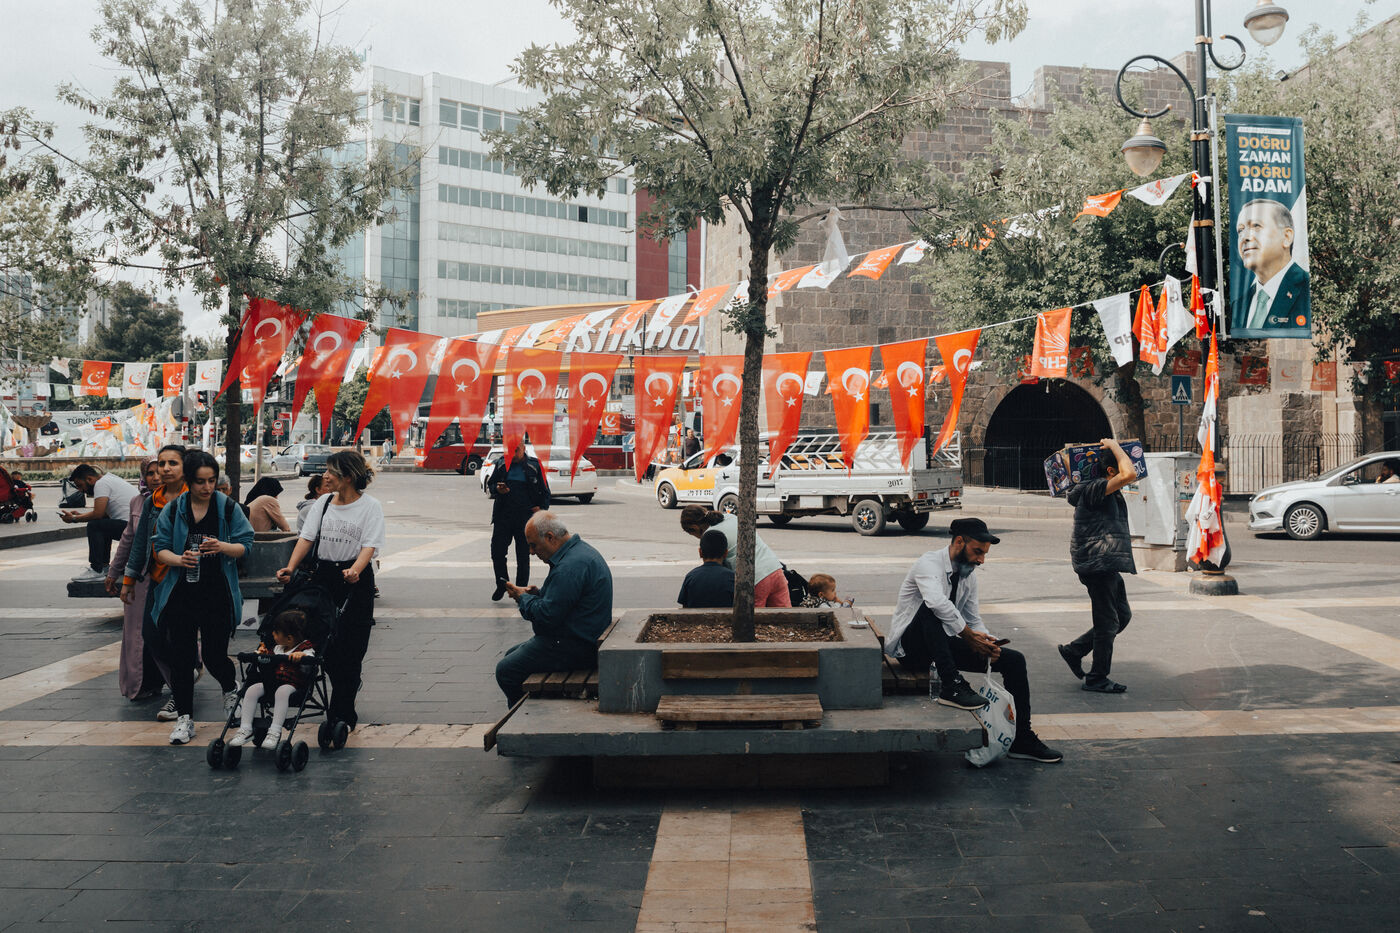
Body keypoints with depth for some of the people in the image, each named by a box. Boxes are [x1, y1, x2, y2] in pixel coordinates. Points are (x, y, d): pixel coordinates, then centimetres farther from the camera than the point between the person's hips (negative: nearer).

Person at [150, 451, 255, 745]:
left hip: (218, 593, -2)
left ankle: (231, 688, 33)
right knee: (179, 656, 3)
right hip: (181, 592, 2)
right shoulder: (173, 510, 3)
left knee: (214, 655, -1)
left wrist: (223, 547, -21)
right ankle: (184, 718, 15)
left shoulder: (228, 507, 0)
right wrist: (179, 559, -19)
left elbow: (245, 544, 0)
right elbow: (160, 548, 2)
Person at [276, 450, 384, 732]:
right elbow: (307, 537, 5)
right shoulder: (323, 502, 10)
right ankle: (349, 687, 32)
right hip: (323, 576, 5)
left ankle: (340, 713, 5)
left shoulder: (370, 505, -4)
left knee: (349, 645, -4)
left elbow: (370, 545, -14)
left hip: (355, 580, -5)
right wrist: (291, 567, -10)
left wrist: (354, 570, -31)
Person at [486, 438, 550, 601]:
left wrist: (541, 508, -6)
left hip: (525, 516, -2)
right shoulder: (501, 465, 7)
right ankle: (502, 584, 21)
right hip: (503, 515, 2)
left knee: (523, 556, 5)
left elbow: (545, 491, 7)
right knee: (497, 551, -1)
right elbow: (490, 483, 16)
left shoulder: (534, 465, 1)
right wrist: (497, 488, -6)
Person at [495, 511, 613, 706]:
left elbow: (547, 615, -25)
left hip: (574, 649, -11)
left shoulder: (571, 565, -25)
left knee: (506, 670, -9)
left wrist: (523, 597, -8)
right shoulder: (580, 549, 9)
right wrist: (537, 593, 6)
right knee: (512, 655, 22)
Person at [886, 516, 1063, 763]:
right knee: (929, 610, -40)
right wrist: (969, 635, -30)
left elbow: (973, 618, 14)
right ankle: (950, 686, -38)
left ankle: (1022, 740, 5)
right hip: (911, 647, -8)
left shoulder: (969, 575, 10)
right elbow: (937, 601, -37)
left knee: (1014, 659, -2)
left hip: (942, 644, 8)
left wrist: (986, 641, -7)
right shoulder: (930, 562, -17)